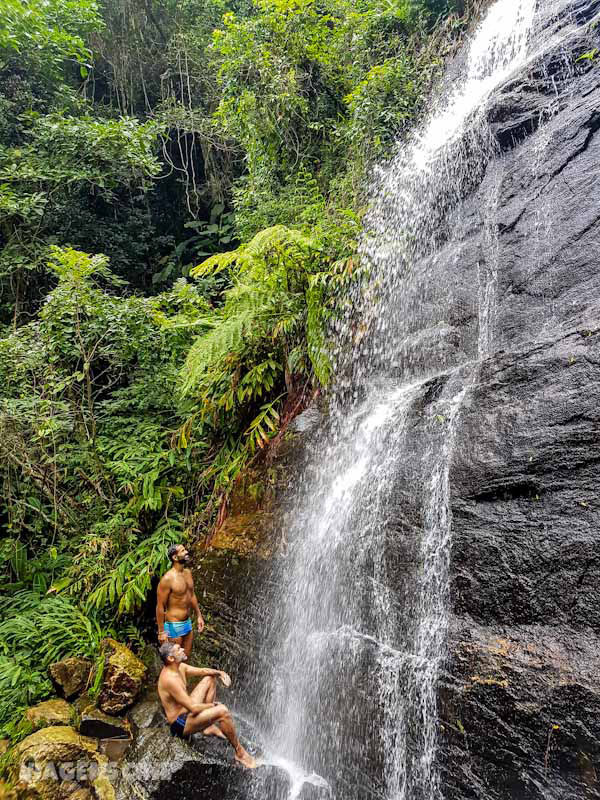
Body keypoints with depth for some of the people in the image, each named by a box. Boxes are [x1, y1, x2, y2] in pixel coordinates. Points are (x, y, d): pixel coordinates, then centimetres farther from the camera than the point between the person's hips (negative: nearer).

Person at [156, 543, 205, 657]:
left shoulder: (188, 572, 2)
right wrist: (161, 632, -14)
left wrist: (199, 616, 16)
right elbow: (160, 606, -18)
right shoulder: (167, 579, -22)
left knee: (186, 657, 20)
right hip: (174, 625, -7)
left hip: (188, 623, 7)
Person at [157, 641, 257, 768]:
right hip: (181, 724, -10)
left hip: (186, 711, 10)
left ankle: (209, 727, 12)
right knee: (222, 711, -26)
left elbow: (202, 671, 12)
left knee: (210, 678, 12)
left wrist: (219, 672, -9)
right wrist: (213, 705, -12)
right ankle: (240, 752, -7)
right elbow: (194, 708, -29)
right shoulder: (170, 679, -30)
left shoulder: (179, 667, -1)